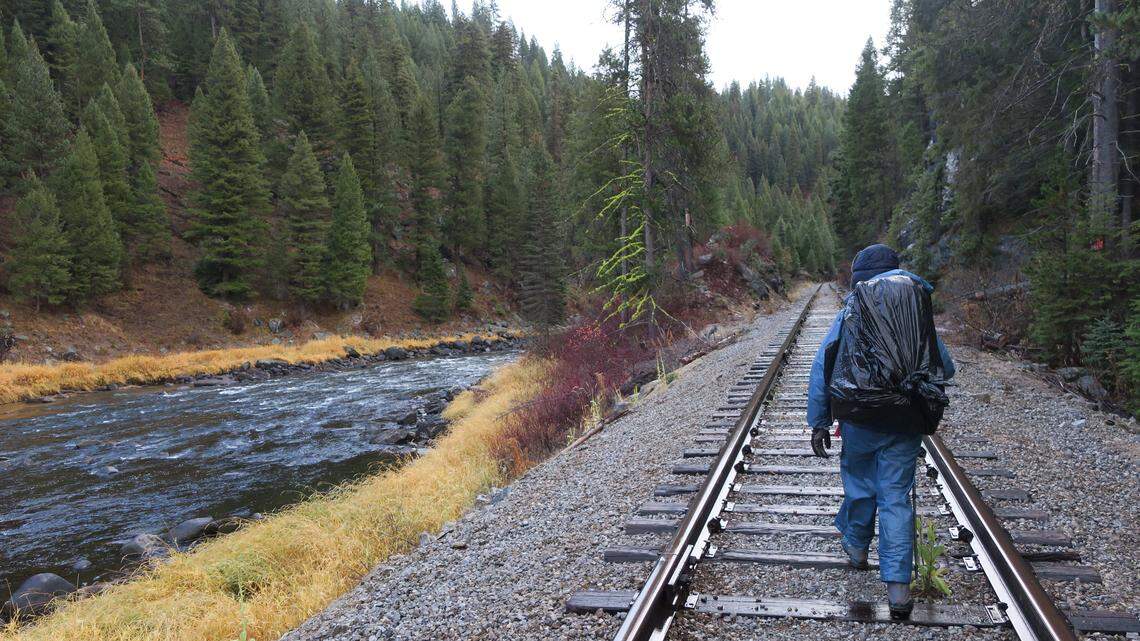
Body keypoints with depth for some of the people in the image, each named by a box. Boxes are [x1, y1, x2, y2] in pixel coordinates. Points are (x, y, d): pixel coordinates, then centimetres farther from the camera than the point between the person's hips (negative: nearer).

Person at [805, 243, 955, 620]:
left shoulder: (849, 316, -3)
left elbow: (821, 370, -6)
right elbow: (945, 368, 8)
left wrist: (819, 422, -1)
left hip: (859, 419, -1)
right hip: (904, 424, 1)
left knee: (859, 482, 19)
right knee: (896, 497, 4)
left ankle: (856, 546, 41)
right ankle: (898, 586, -1)